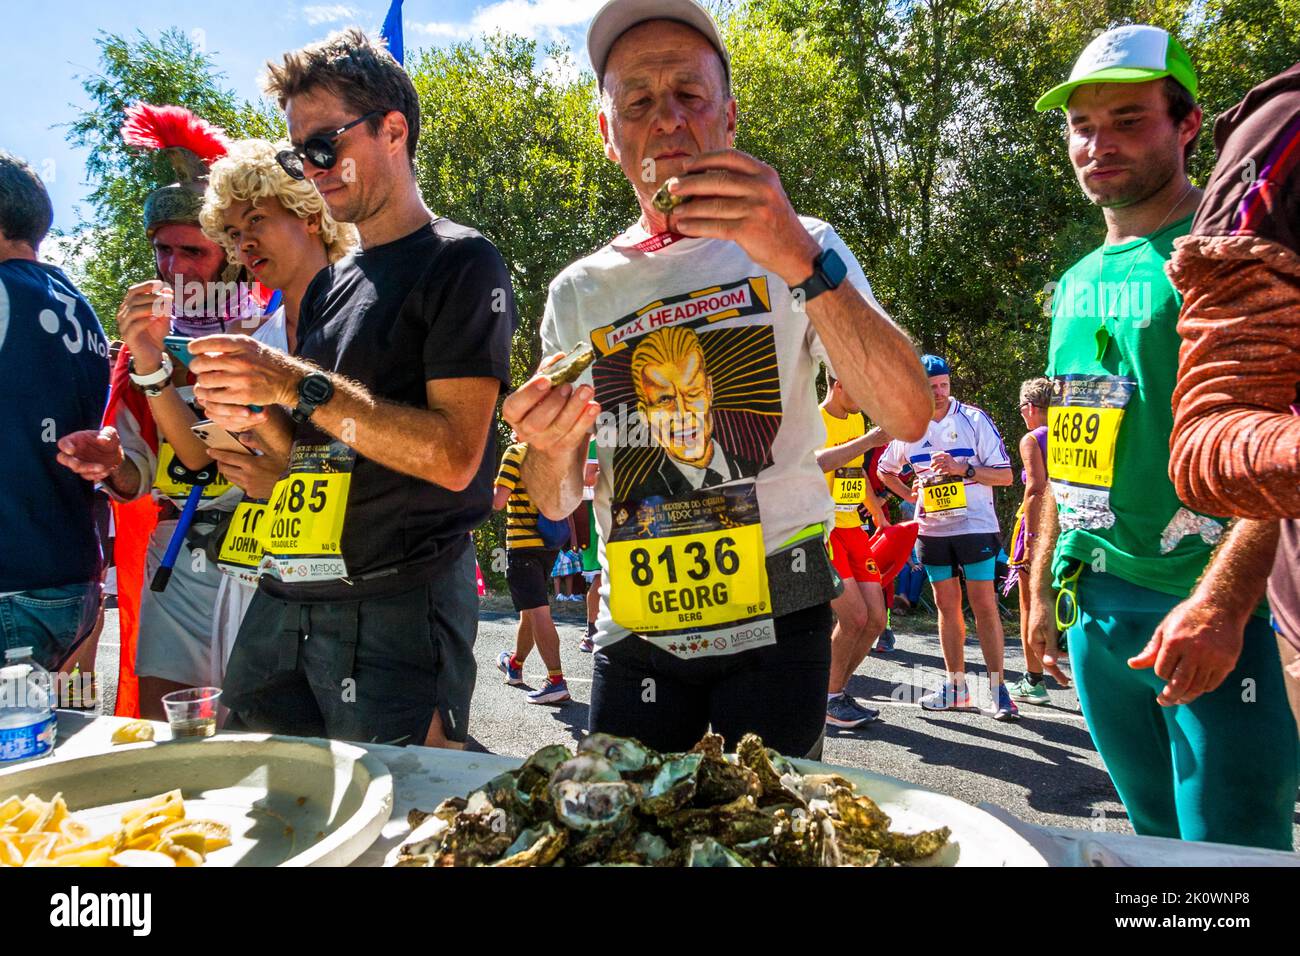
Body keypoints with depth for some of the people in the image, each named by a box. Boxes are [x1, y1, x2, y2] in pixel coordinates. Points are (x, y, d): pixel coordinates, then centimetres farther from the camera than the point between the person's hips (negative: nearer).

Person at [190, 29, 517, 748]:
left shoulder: (459, 263, -6)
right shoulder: (328, 285, 18)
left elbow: (454, 457, -16)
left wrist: (299, 384, -17)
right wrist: (257, 414, 1)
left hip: (398, 606, -7)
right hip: (282, 603, 8)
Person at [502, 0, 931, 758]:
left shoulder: (799, 249, -3)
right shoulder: (579, 292, 4)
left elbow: (908, 416, -19)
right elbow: (558, 505, 7)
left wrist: (801, 260, -32)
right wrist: (553, 448, -17)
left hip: (776, 627, -2)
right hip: (634, 632, 3)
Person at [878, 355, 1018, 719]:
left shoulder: (975, 419, -7)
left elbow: (1005, 474, -8)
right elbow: (885, 470, 21)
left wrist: (962, 468, -22)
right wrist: (909, 494, 7)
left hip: (975, 525, -4)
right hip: (932, 528, 4)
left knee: (984, 604, -4)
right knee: (946, 605, 8)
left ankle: (998, 688, 4)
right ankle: (956, 686, 17)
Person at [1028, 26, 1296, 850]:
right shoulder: (1078, 283, 15)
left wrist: (1221, 600, -26)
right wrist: (1044, 587, 17)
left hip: (1216, 608, -6)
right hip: (1095, 608, 7)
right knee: (1156, 838, 18)